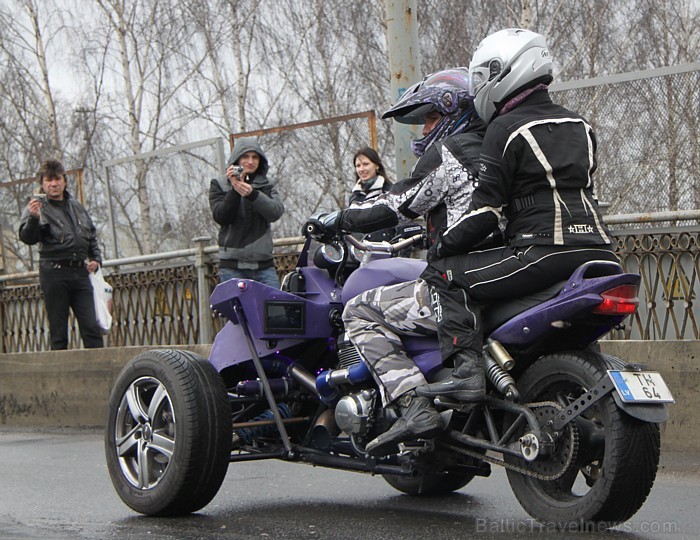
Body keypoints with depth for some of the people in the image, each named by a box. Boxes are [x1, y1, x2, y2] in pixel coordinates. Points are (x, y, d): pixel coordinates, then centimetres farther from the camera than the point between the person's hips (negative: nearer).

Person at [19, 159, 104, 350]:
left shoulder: (76, 207, 18)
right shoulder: (37, 207, 1)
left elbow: (92, 237, 29)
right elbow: (27, 237, -14)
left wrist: (96, 259, 13)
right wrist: (33, 218, -33)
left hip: (80, 272, 4)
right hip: (54, 273, -4)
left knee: (91, 328, -3)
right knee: (58, 332, -2)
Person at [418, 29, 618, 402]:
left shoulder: (505, 129, -2)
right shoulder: (579, 125, 20)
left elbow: (486, 209, -7)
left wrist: (443, 246, 6)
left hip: (544, 252, -8)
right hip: (597, 249, 8)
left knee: (444, 274, -1)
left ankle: (466, 368, -17)